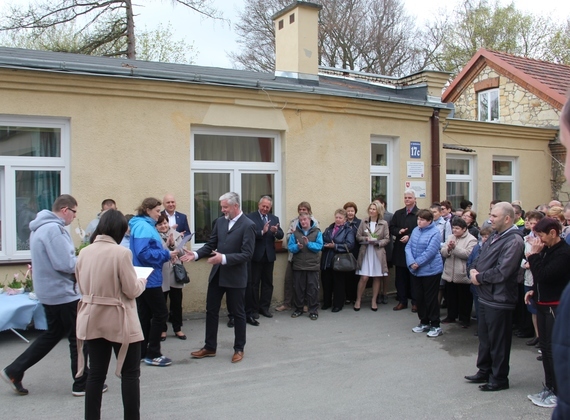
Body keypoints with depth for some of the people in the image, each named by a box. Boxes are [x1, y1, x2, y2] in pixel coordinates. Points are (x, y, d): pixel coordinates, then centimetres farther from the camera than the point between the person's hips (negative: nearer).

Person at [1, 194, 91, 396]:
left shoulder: (42, 227, 11)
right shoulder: (53, 229, -22)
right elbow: (65, 264, -26)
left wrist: (78, 260, 6)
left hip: (50, 291, 10)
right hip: (62, 292, -10)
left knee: (52, 334, 21)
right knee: (78, 338, 3)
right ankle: (82, 384, 14)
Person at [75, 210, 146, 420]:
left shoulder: (84, 253, 1)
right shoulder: (121, 252, -18)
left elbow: (82, 287, 11)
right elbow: (132, 290, -15)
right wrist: (142, 281, 4)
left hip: (93, 320, 6)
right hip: (119, 322, -6)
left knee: (96, 373, 13)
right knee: (130, 374, 7)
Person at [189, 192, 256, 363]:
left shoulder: (248, 225, -14)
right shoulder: (220, 221, 5)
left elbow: (247, 254, -20)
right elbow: (210, 245, 9)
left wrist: (224, 258, -28)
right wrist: (196, 254, -9)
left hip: (235, 277, -6)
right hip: (217, 274, 6)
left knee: (238, 313, 8)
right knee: (211, 311, 12)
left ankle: (239, 349, 24)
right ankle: (209, 347, 26)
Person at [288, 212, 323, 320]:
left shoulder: (317, 232, 0)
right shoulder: (295, 232, 4)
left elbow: (319, 246, -9)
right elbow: (290, 247, -1)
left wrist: (308, 243, -22)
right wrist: (297, 247, -21)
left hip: (313, 265, -2)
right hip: (298, 265, 2)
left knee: (313, 288, 2)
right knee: (299, 288, 10)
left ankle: (313, 311, 11)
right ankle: (298, 309, 22)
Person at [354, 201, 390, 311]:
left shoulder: (384, 224, 1)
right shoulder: (364, 222, 4)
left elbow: (387, 239, 1)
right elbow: (358, 237, 5)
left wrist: (377, 242, -15)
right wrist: (366, 239, -13)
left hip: (378, 254, 0)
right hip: (365, 253, 0)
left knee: (377, 278, 6)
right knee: (364, 277, -4)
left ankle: (374, 301, 18)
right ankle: (358, 300, 9)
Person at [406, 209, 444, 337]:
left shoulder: (435, 233, -14)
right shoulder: (415, 230, 5)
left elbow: (430, 251, -20)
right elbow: (408, 246, 1)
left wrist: (417, 263, -16)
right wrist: (411, 262, -13)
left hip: (431, 270, -6)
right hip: (415, 271, 7)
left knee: (430, 298, 0)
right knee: (418, 297, 13)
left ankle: (435, 326, 12)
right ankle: (424, 322, 28)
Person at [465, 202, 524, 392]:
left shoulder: (514, 241, -19)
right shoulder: (495, 237, 11)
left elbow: (501, 272, -25)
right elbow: (480, 257, 18)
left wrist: (479, 277, -13)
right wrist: (474, 270, -3)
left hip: (499, 299, -9)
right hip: (485, 296, 10)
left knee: (498, 341, 3)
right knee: (484, 336, 19)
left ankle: (499, 378, 17)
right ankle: (484, 371, 33)